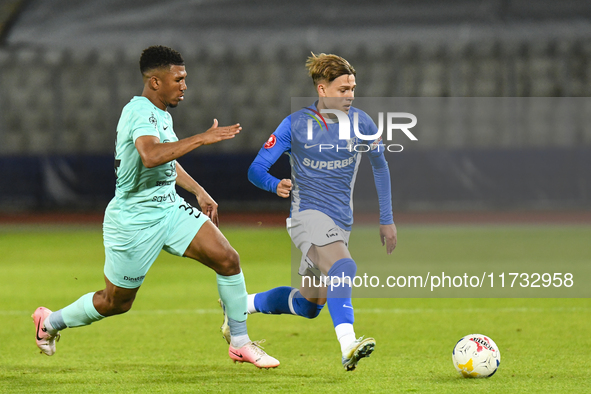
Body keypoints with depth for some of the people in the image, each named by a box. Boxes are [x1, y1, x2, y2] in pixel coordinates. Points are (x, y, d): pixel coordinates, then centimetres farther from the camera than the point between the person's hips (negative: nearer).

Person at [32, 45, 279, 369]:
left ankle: (240, 343, 2)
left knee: (227, 259, -9)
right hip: (133, 222, -8)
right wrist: (202, 138, -41)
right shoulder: (140, 112, -22)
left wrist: (199, 192, 25)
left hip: (169, 209, 8)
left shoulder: (162, 115, 8)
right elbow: (150, 156, -43)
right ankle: (50, 322, 34)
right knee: (116, 302, 8)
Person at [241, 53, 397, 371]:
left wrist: (386, 220, 16)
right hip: (308, 215, -6)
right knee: (343, 267, -34)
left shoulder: (361, 123, 2)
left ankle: (240, 305, 33)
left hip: (341, 222, 6)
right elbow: (256, 169, -5)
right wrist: (276, 185, -28)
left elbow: (380, 167, 17)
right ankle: (348, 348, -45)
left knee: (309, 305, 12)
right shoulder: (296, 125, -7)